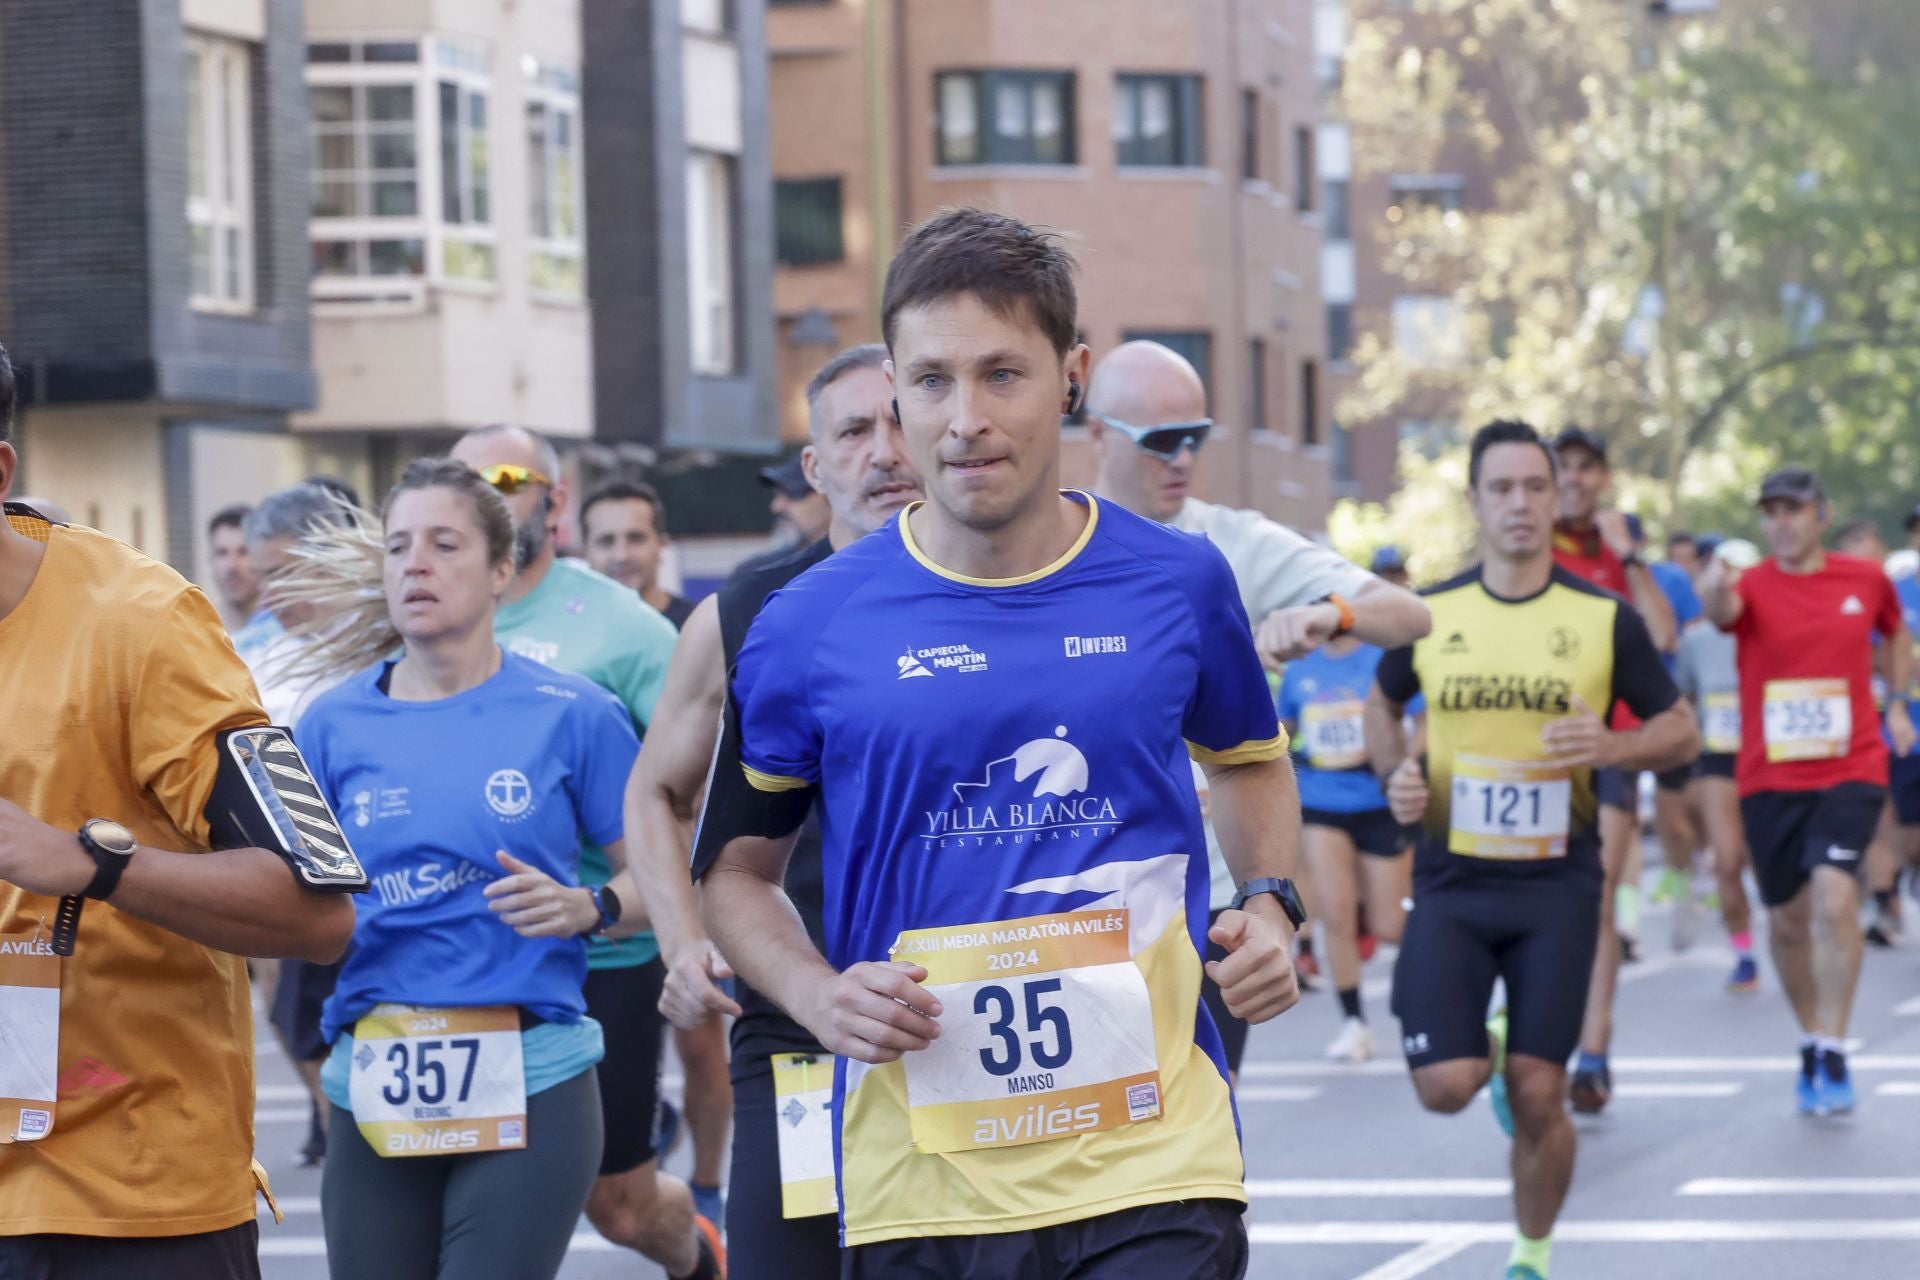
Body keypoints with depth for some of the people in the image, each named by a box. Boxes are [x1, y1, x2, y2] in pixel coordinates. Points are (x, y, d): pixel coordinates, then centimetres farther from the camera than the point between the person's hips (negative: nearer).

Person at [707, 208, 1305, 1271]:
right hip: (914, 1188, 0)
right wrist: (819, 997, -7)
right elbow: (736, 870, 11)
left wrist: (1268, 904, 6)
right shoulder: (808, 625, -1)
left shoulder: (1180, 584, 3)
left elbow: (1247, 758, 25)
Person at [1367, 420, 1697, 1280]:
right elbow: (1382, 700, 20)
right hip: (1450, 881, 1)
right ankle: (1489, 1051, 27)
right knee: (1444, 1087, -11)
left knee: (1537, 1101, -4)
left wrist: (1611, 748, -17)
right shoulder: (1430, 614, 1)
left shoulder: (1604, 619, -3)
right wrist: (1395, 772, 0)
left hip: (1557, 883, -1)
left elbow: (1681, 731, 4)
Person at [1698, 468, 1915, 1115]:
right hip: (1769, 779, 1)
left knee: (1834, 898, -20)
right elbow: (1725, 609, -29)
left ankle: (1832, 1056, -14)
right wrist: (1715, 593, -53)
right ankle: (1811, 1041, 29)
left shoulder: (1865, 580, 3)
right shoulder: (1753, 585, -4)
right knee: (1787, 921, 8)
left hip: (1851, 771, -1)